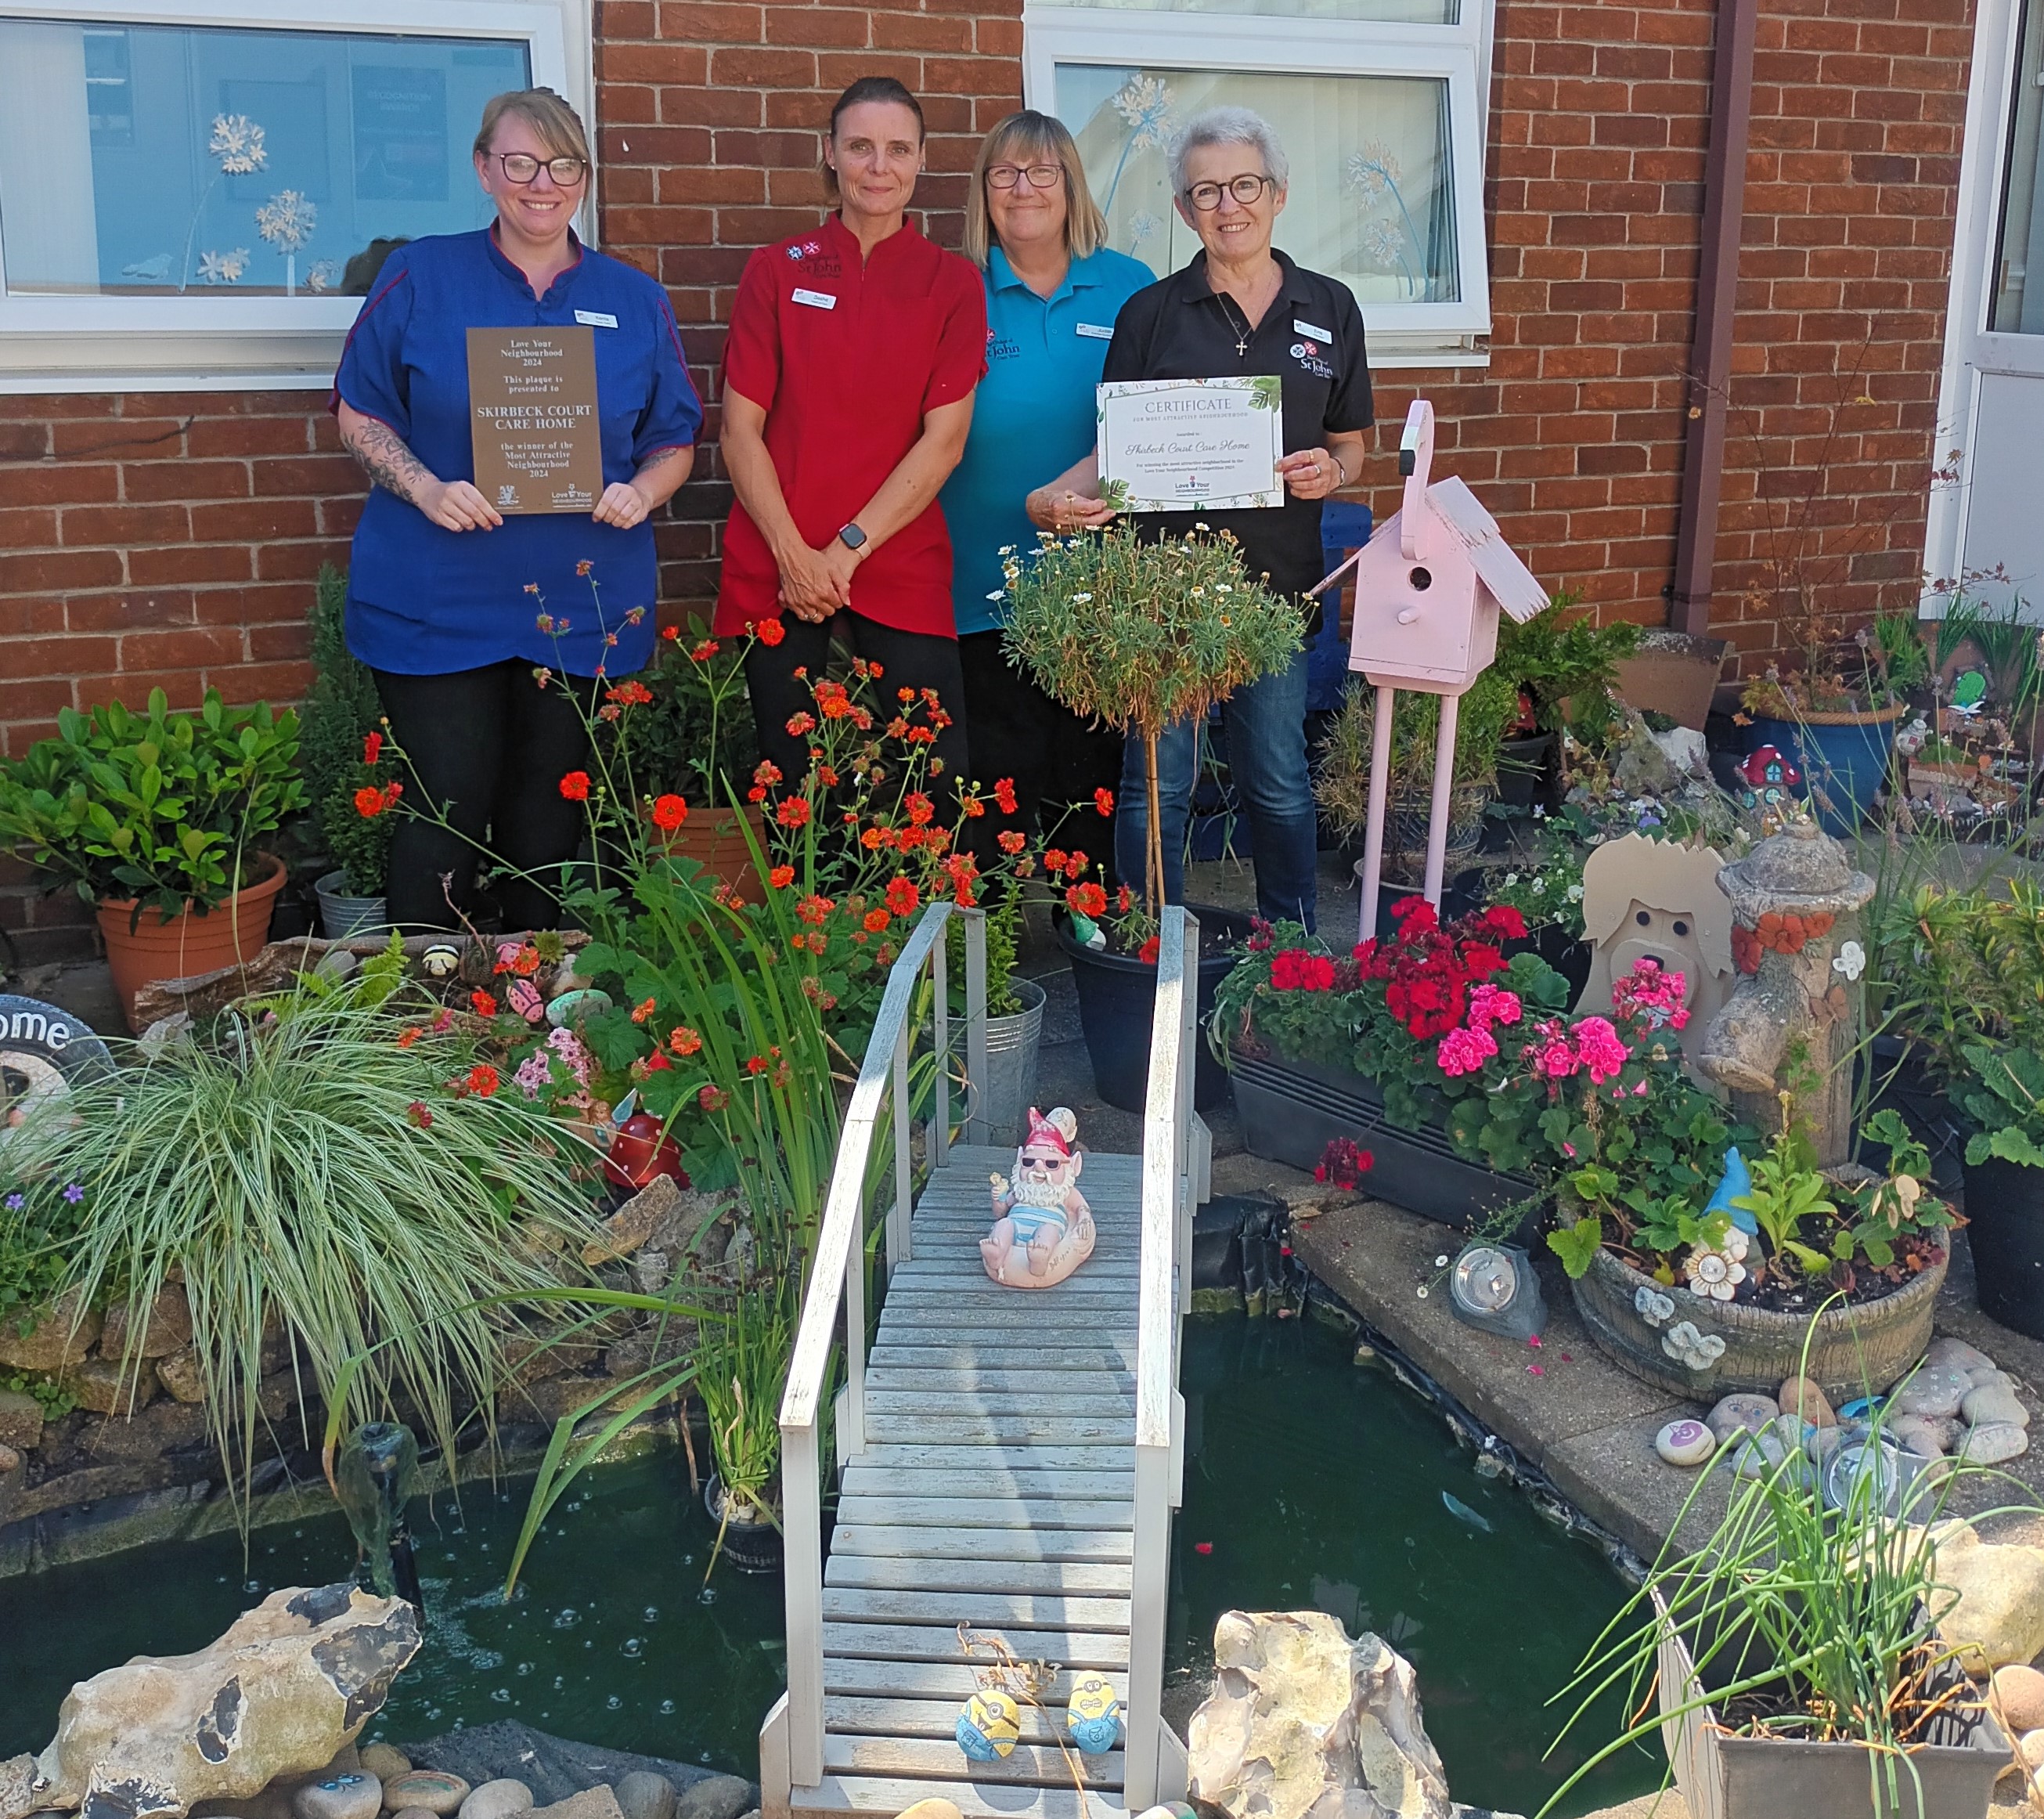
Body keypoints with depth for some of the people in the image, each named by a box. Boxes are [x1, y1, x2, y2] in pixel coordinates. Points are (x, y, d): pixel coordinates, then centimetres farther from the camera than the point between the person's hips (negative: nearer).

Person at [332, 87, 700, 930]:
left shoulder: (635, 301, 9)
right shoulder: (420, 275, 3)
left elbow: (673, 441, 13)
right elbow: (360, 414, 4)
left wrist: (642, 494, -9)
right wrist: (425, 488, -14)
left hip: (579, 605, 2)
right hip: (438, 600, -2)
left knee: (548, 827, 10)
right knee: (446, 818, -4)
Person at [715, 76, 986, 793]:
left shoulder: (952, 282, 5)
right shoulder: (776, 270, 6)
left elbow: (944, 438, -3)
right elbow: (740, 429, 2)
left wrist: (849, 547, -11)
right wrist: (793, 552, -10)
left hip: (900, 566, -1)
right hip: (775, 566, 1)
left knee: (933, 784, -6)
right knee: (788, 781, 6)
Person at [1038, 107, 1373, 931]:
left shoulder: (1328, 309, 7)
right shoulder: (1150, 313, 3)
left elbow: (1351, 449, 13)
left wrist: (1329, 472, -10)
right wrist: (1067, 493, -18)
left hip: (1277, 579, 1)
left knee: (1278, 783, 10)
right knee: (1157, 783, 2)